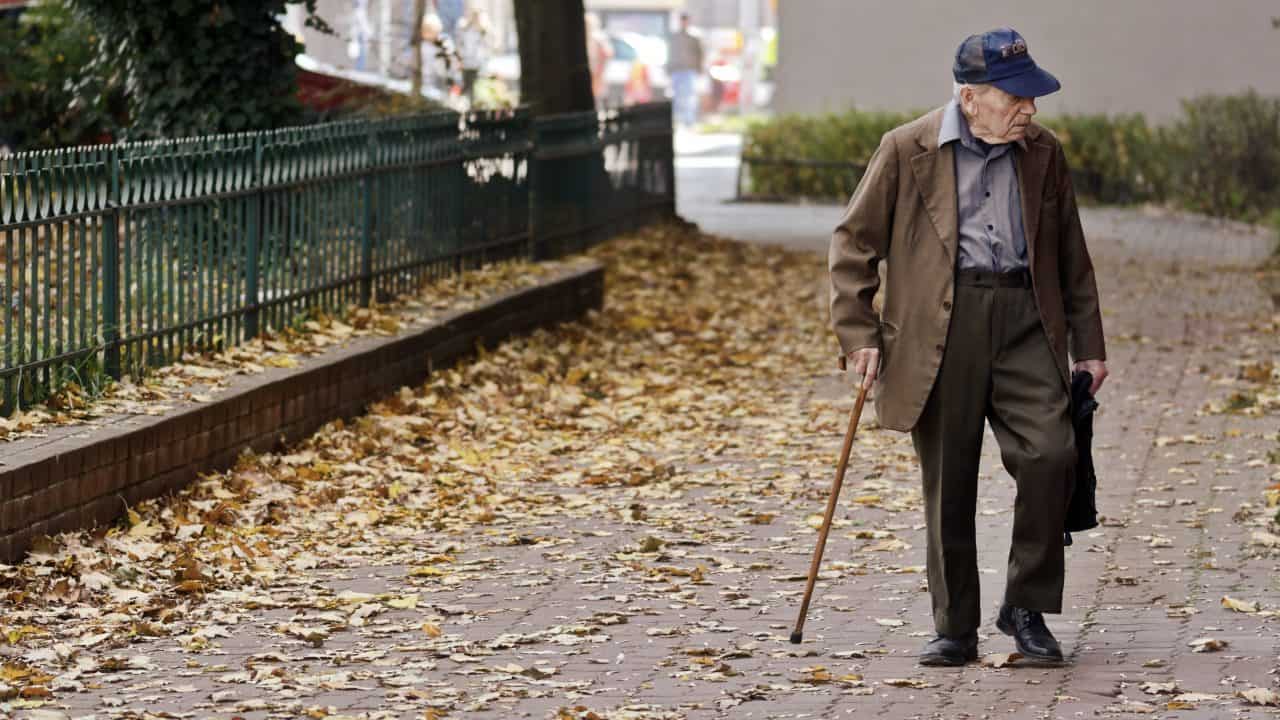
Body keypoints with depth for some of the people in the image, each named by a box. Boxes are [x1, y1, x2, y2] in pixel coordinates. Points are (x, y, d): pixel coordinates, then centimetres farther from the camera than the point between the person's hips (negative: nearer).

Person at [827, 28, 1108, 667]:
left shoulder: (1043, 154, 13)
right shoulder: (907, 150, 2)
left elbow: (1071, 255, 20)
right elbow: (853, 242, 5)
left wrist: (1088, 345, 17)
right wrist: (858, 335, -2)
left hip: (1024, 322, 2)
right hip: (939, 328, -2)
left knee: (1051, 456, -15)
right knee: (947, 485, 1)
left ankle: (1026, 609, 2)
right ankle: (954, 629, 14)